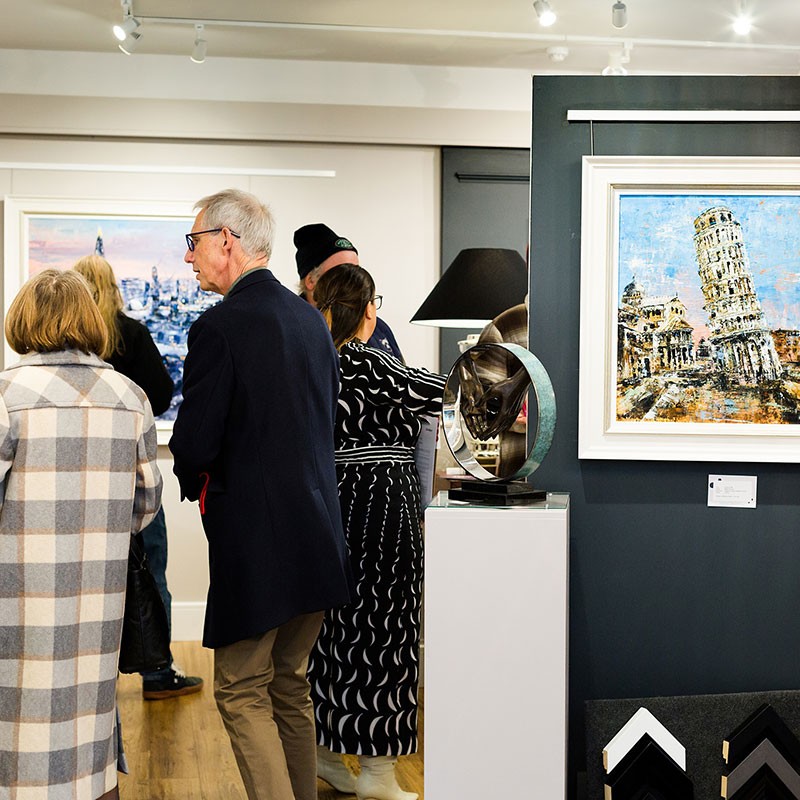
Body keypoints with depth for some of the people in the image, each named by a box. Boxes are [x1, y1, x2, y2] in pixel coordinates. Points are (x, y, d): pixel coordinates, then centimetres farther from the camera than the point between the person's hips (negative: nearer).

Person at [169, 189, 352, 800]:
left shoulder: (219, 327, -15)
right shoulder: (311, 319, 9)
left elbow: (195, 446, -15)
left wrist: (195, 485, 6)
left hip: (256, 541, -8)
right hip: (319, 537, 8)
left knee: (241, 692, 2)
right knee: (290, 685, 19)